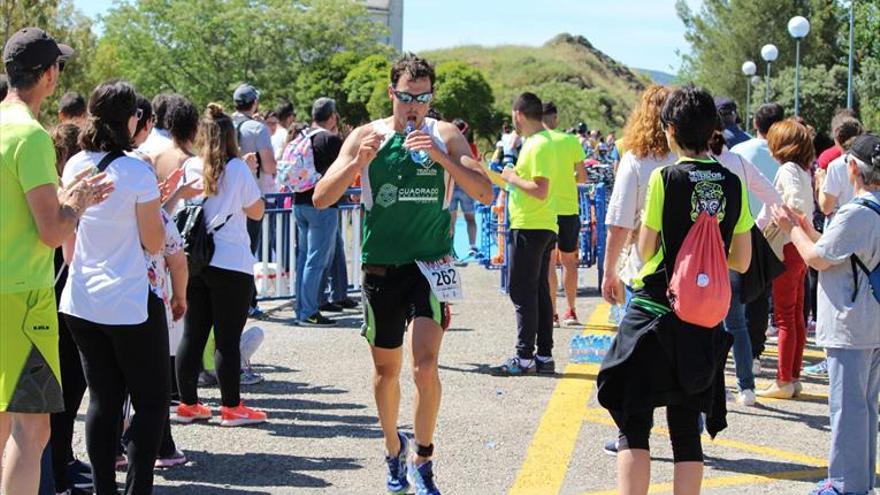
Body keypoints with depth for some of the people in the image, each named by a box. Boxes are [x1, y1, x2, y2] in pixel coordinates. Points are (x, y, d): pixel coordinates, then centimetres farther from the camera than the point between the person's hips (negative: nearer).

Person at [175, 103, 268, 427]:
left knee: (192, 335, 11)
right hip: (230, 263, -4)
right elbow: (257, 212, 2)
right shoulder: (237, 169, -8)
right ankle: (232, 408, 5)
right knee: (228, 339, 0)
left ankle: (187, 404, 17)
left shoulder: (189, 168, 3)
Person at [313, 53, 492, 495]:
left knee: (425, 364, -16)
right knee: (386, 368, 13)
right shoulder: (366, 137, -1)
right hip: (381, 266, 1)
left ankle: (421, 459, 1)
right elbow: (321, 198, -6)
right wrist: (358, 163, -22)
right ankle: (393, 450, 36)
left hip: (431, 264, -1)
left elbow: (485, 194, -10)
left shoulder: (446, 137, -1)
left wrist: (441, 158, -23)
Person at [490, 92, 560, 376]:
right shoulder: (541, 142, 15)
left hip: (530, 228, -10)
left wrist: (512, 177, -11)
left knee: (522, 291, -6)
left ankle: (525, 358, -5)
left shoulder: (538, 145, -16)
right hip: (542, 227, 10)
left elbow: (540, 190, -23)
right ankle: (544, 356, 14)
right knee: (539, 291, 11)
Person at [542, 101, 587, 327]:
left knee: (548, 262, 3)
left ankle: (552, 313, -1)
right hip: (569, 206, 2)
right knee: (569, 260, 13)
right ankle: (571, 311, 19)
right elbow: (582, 177, 2)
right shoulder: (571, 141, 0)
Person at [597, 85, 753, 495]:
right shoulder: (733, 184, 2)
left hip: (654, 312, -4)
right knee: (687, 428, 11)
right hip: (703, 323, 4)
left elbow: (646, 249, -5)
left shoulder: (664, 178, -11)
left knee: (634, 425, 1)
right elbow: (741, 262, 6)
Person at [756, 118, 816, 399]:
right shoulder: (803, 170, 13)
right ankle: (793, 377, 17)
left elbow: (797, 202, -27)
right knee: (796, 316, 12)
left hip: (787, 249, -9)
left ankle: (784, 382, -1)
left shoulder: (787, 170, -13)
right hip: (801, 248, 9)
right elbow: (807, 207, 14)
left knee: (784, 318, -4)